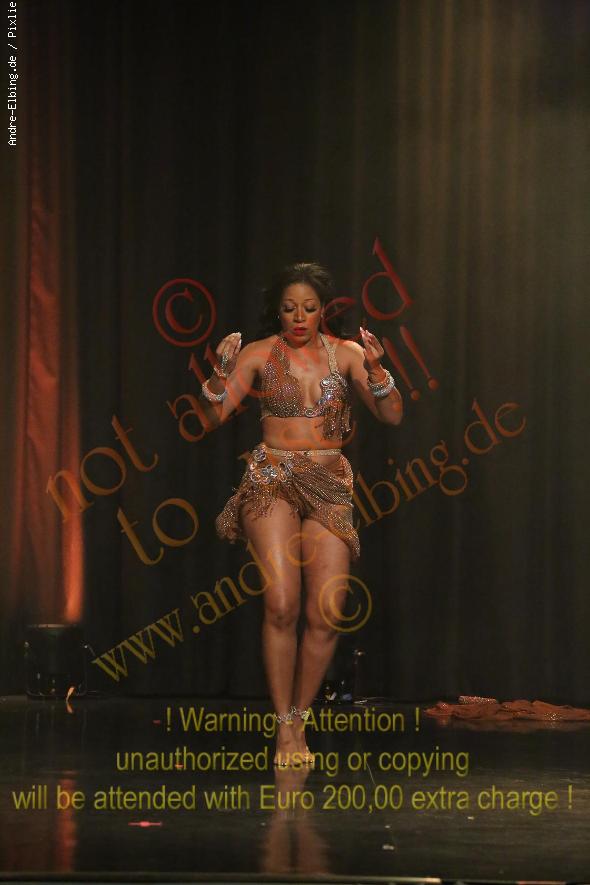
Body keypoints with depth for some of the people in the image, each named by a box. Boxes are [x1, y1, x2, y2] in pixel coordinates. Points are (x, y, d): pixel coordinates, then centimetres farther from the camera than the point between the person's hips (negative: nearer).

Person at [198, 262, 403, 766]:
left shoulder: (346, 354, 7)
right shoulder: (258, 355, 3)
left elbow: (393, 416, 0)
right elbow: (215, 415, -3)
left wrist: (374, 369, -16)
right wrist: (223, 372, -21)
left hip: (329, 487, 2)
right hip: (272, 482, -2)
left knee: (327, 614, -6)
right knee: (282, 604, -18)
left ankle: (299, 721, 13)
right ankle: (284, 728, -8)